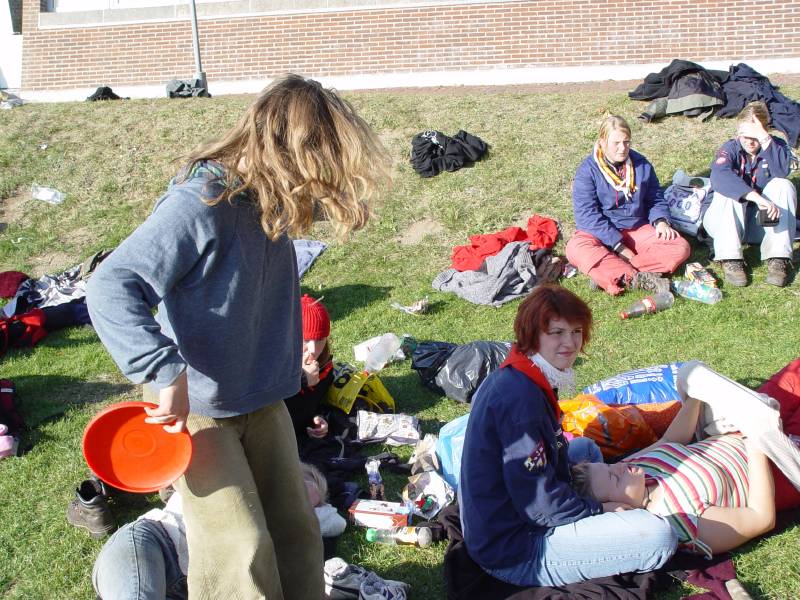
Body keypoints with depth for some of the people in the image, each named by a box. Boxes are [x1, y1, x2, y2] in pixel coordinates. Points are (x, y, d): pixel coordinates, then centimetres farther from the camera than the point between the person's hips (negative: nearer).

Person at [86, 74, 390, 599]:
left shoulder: (270, 197, -2)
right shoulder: (198, 206, -26)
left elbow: (327, 201, 21)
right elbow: (111, 288, -31)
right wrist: (165, 374, -38)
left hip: (262, 398, 8)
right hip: (193, 408, -7)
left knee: (296, 534, 14)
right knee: (240, 555, -5)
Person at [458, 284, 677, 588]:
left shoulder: (512, 377, 6)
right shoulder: (521, 398, -26)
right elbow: (540, 503, -24)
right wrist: (603, 510, -9)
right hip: (511, 554, -10)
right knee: (659, 536, -20)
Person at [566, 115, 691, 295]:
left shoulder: (642, 165, 5)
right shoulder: (588, 170, -8)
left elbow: (656, 199, 16)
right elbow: (587, 214, -15)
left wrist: (661, 220, -9)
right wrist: (619, 246, -21)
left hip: (638, 229, 4)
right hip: (602, 233, -4)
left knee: (680, 247, -21)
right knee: (576, 248, -36)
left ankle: (607, 272, -33)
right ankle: (638, 278, -41)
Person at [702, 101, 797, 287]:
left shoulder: (776, 146, -3)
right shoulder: (730, 149, -10)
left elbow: (782, 170, -27)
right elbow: (719, 176, -34)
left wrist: (765, 139, -34)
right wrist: (757, 197, -46)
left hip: (763, 223, 2)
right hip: (727, 221, -2)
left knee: (783, 186, -23)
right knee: (727, 192, -30)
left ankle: (779, 258, -30)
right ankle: (730, 259, -36)